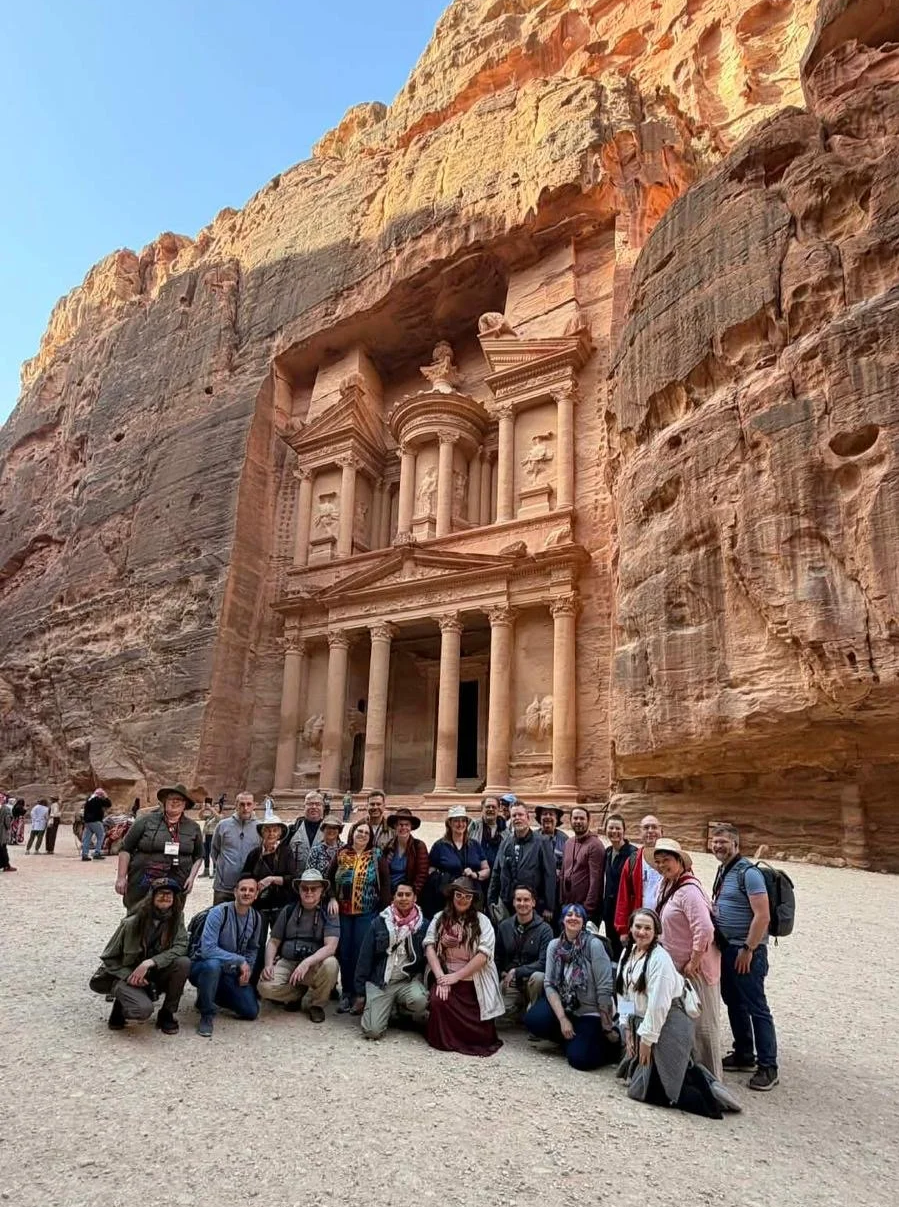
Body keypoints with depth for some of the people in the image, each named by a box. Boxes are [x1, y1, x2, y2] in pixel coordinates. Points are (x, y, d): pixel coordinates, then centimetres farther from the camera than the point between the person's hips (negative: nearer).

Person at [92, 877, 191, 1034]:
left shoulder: (176, 918, -9)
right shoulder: (132, 922, -17)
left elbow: (181, 947, -19)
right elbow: (109, 958, -7)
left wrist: (149, 962, -31)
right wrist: (129, 976, -22)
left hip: (155, 975, 4)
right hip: (127, 976, -3)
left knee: (183, 963, -27)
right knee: (143, 1010, -34)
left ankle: (167, 1014, -5)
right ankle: (121, 1006, 3)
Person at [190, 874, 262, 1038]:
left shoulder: (256, 918, -3)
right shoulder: (218, 913, -22)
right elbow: (207, 949, -31)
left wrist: (247, 971, -3)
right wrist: (240, 960, -28)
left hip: (231, 972, 6)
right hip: (203, 966, -5)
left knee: (251, 1011, -6)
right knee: (213, 965, -39)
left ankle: (212, 995, 19)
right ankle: (207, 1015, -15)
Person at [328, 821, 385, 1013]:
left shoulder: (376, 856, 0)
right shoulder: (341, 854, 4)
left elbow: (384, 884, -1)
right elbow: (329, 879, 10)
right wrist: (332, 898, -6)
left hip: (366, 912, -2)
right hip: (343, 911, 2)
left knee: (361, 952, -2)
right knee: (344, 952, 6)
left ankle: (360, 994, 10)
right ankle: (346, 993, 19)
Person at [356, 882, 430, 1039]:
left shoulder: (423, 924, 1)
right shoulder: (379, 922, 2)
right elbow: (365, 957, 5)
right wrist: (360, 992, 3)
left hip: (409, 980, 0)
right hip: (379, 981, 0)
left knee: (419, 1000, -33)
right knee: (372, 1031, -17)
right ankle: (388, 1008, 16)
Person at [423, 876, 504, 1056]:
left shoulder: (482, 921, -1)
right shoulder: (439, 918, 8)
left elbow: (484, 954, -11)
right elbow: (429, 946, -2)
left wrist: (456, 976, -17)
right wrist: (441, 977, -17)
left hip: (475, 984, -1)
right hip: (447, 978, 1)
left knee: (483, 1036, -8)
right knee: (437, 1000, -30)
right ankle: (444, 1039, 2)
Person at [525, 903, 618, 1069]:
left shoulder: (594, 945, -18)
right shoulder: (554, 945, -2)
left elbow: (605, 989, -16)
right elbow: (549, 984, -6)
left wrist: (607, 1029, -13)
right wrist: (562, 1018, -17)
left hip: (590, 1012, -4)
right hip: (564, 1005, 4)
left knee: (579, 1058, -22)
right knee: (533, 1020, -20)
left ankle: (604, 1042, 11)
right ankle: (570, 1039, 8)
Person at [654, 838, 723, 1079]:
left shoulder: (688, 890, -23)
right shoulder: (668, 887, 7)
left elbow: (704, 930, -30)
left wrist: (694, 962, -21)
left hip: (696, 969, -9)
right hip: (677, 967, 9)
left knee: (702, 1022, 2)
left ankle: (710, 1076, 14)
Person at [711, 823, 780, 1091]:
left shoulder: (748, 873, -16)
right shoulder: (723, 871, 10)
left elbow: (762, 916, -21)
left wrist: (747, 950, -19)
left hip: (745, 951, -9)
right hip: (726, 948, 9)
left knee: (756, 1008, -2)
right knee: (734, 1004, 16)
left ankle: (768, 1067, 7)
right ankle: (743, 1055, 29)